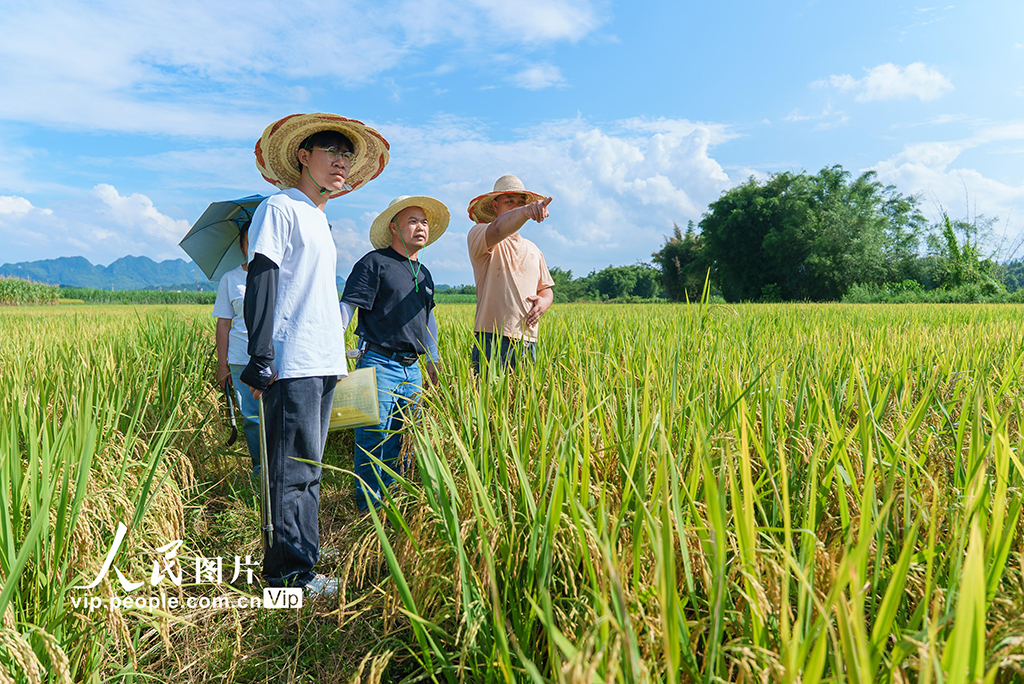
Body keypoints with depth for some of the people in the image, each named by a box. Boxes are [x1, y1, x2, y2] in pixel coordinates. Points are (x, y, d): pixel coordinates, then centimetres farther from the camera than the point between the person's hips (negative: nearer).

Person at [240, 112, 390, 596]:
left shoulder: (320, 220, 22)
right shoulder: (281, 208, -3)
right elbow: (260, 281, -12)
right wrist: (260, 360, -19)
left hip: (323, 364, 9)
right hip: (292, 365, -9)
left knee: (307, 466, 14)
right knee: (294, 469, -5)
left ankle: (302, 554, 24)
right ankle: (290, 571, 5)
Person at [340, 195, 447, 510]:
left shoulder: (424, 273, 18)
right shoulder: (374, 263, -5)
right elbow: (347, 306, -11)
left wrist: (433, 359, 27)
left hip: (412, 369, 7)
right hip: (379, 363, -7)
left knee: (403, 438, 12)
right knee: (373, 435, -7)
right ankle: (368, 505, 6)